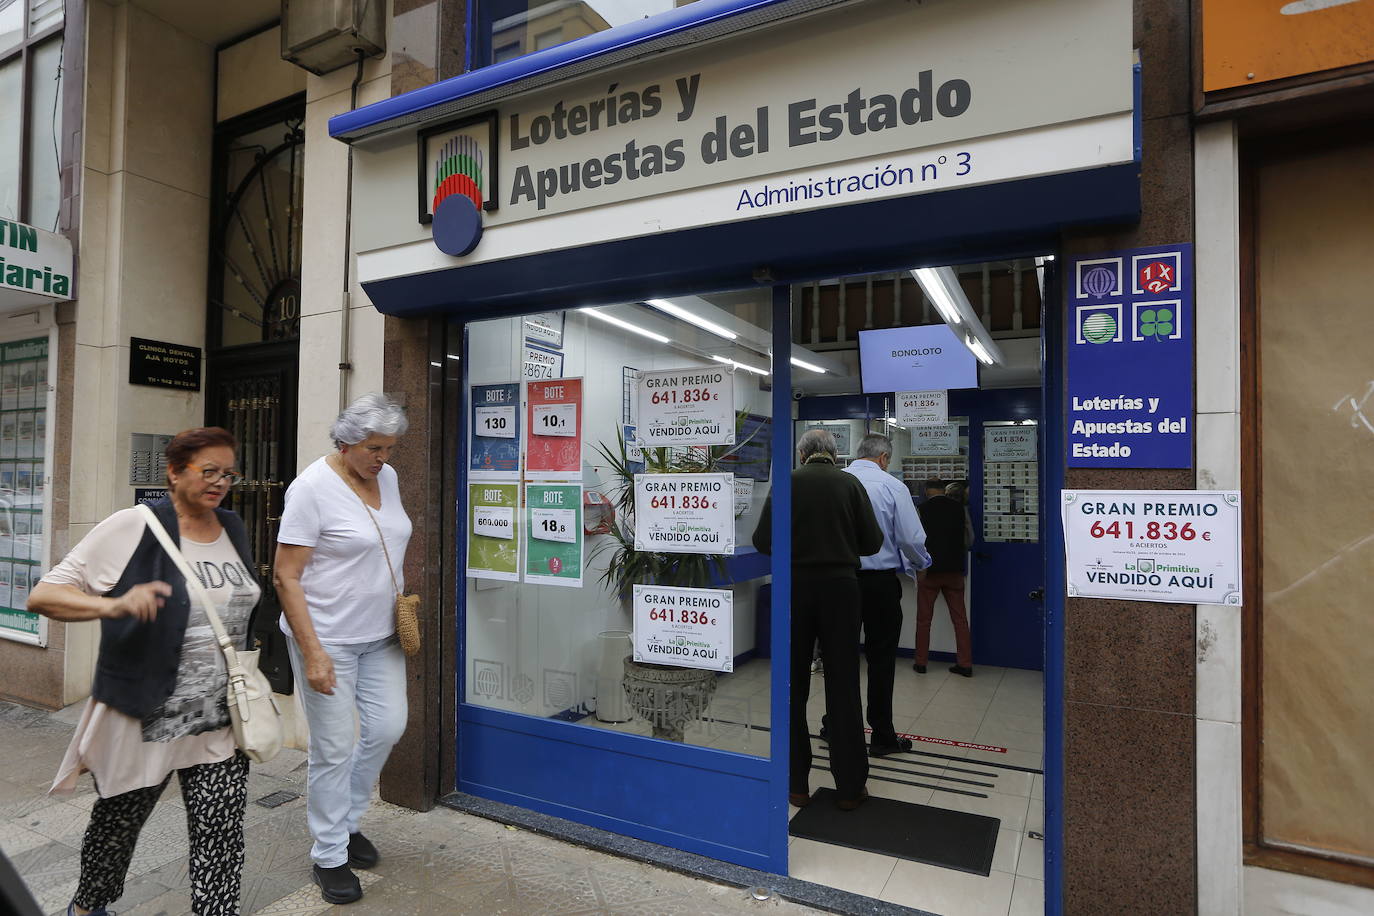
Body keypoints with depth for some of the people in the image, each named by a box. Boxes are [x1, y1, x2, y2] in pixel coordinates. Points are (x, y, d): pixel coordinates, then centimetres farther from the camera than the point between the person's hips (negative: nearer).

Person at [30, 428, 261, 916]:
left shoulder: (233, 529, 5)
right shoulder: (134, 527, -13)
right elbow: (42, 595, -14)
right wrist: (115, 605, -32)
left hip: (221, 721, 3)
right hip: (144, 720, -3)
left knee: (222, 836, 1)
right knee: (116, 825, 21)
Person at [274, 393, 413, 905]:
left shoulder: (387, 477, 4)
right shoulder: (313, 488, -17)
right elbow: (286, 578, -17)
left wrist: (402, 612, 13)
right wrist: (312, 652, -21)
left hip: (380, 635, 7)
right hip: (327, 637, -7)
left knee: (387, 728, 11)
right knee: (334, 748, 3)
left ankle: (346, 821, 35)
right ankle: (329, 856, 23)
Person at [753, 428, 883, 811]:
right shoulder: (851, 484, -1)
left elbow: (762, 540, -5)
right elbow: (873, 542, -1)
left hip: (794, 587, 0)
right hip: (839, 587, 1)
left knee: (793, 687, 10)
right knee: (843, 688, 8)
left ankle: (797, 783, 18)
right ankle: (849, 786, 17)